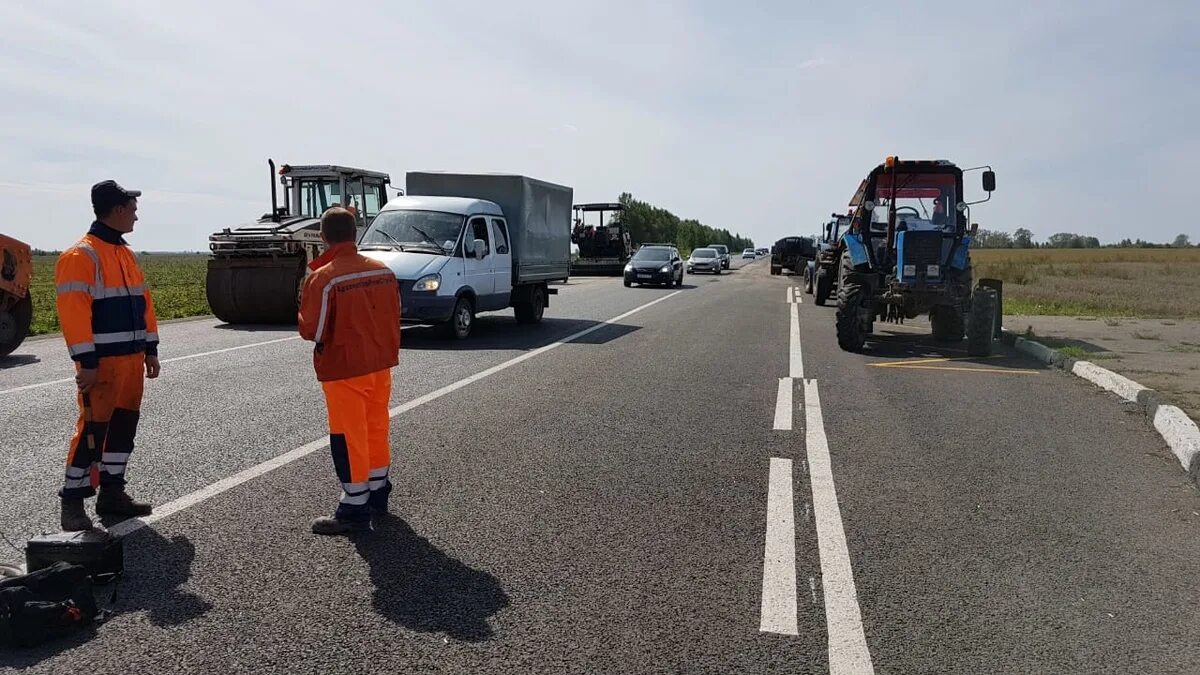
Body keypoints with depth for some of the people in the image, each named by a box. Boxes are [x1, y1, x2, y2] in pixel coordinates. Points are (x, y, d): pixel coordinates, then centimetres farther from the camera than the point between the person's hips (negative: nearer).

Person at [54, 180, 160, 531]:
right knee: (93, 429, -5)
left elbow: (143, 303, 18)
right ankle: (72, 502, 6)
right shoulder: (80, 256, -12)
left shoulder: (126, 254, 15)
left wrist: (150, 350, 15)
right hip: (102, 362, -8)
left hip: (131, 358, 8)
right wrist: (87, 362, -21)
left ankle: (111, 492, 23)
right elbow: (73, 312, -18)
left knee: (124, 425, 12)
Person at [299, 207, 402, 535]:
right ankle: (378, 492, 33)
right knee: (376, 428, 18)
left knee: (348, 437, 3)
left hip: (343, 369, -6)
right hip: (381, 364, 6)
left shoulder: (321, 278, -18)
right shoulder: (383, 270, -1)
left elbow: (312, 330, -14)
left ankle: (355, 509, 10)